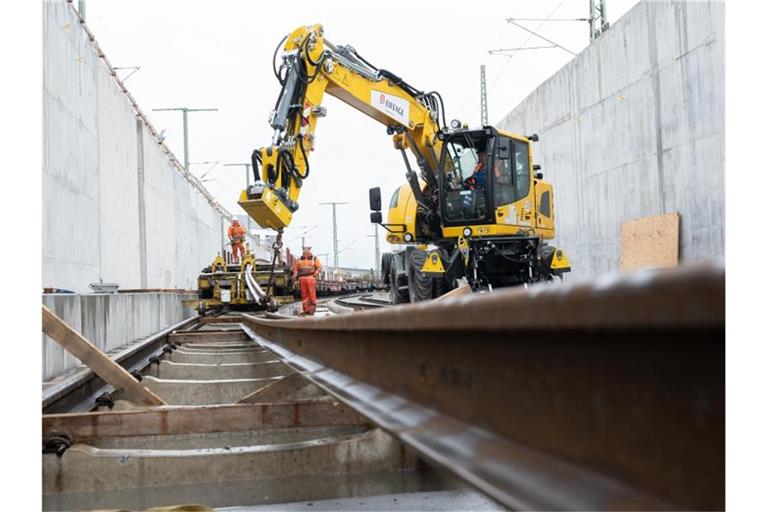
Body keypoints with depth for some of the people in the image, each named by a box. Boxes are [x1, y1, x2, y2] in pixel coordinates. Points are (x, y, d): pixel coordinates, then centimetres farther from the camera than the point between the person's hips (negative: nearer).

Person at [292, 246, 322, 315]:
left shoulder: (314, 258, 5)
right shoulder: (299, 259, 15)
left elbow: (319, 267, 2)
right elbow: (296, 268, 21)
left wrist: (316, 273, -14)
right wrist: (295, 274, 3)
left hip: (311, 278, -4)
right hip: (302, 279, 4)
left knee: (312, 294, -8)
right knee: (304, 294, 3)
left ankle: (312, 309, -3)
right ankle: (306, 310, 7)